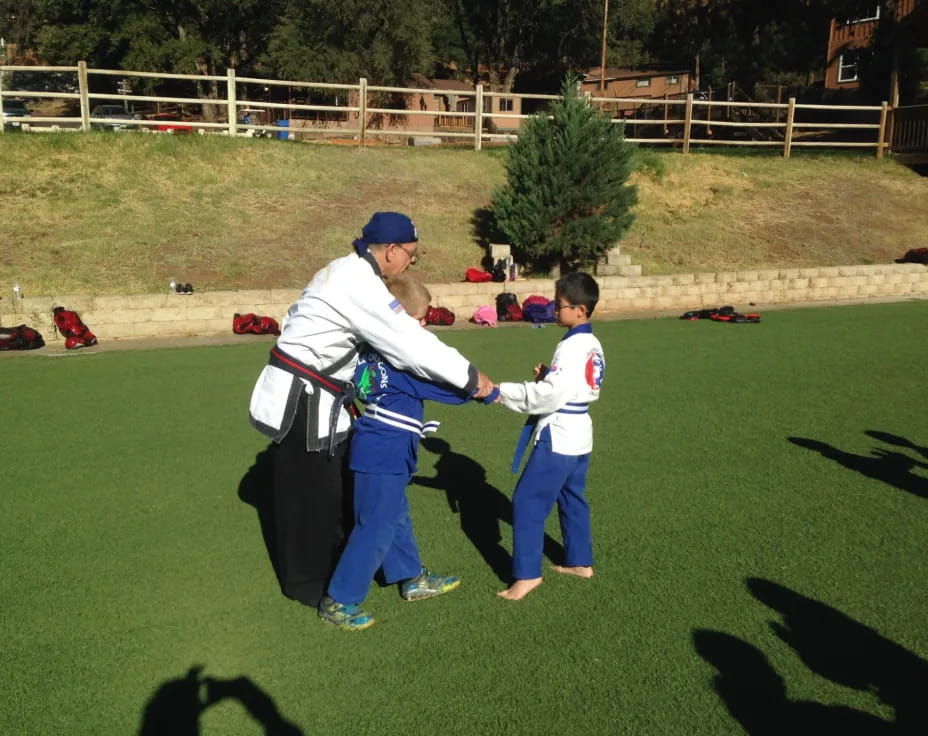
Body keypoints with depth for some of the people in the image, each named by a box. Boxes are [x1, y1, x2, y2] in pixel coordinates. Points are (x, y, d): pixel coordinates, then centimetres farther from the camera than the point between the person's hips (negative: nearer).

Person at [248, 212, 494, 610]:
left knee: (335, 488, 18)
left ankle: (330, 565, 35)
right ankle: (306, 582, 20)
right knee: (308, 494, 4)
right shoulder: (359, 284, -24)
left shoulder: (349, 273, 9)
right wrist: (470, 377, -18)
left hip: (317, 397, 10)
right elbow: (410, 342, -25)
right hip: (299, 401, -10)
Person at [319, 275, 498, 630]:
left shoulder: (373, 349, 4)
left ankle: (412, 579, 38)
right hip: (384, 455, -10)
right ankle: (337, 601, 9)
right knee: (376, 530, -1)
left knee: (397, 518, 22)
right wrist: (486, 391, -2)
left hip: (383, 453, 10)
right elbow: (446, 386, -16)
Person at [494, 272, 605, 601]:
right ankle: (580, 561, 33)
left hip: (559, 435, -10)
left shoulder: (571, 347, -21)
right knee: (572, 499, 22)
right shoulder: (593, 345, 8)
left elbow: (549, 396, -24)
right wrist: (547, 377, 1)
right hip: (579, 432, 10)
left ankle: (527, 574, 0)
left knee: (528, 501, -4)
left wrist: (502, 392, -17)